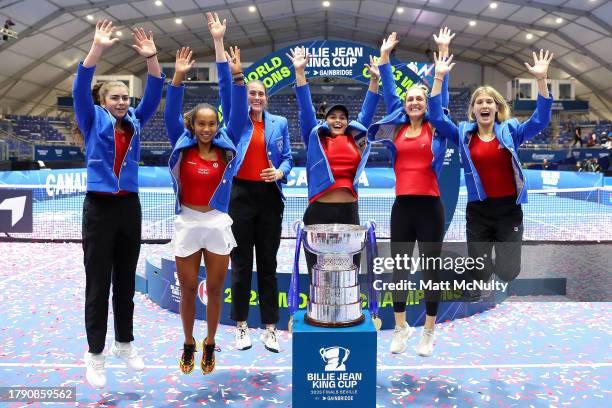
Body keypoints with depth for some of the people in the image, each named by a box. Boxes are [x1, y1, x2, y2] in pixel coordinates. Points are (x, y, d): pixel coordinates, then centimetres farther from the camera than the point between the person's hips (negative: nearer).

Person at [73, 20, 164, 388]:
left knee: (126, 280, 13)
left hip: (130, 206, 4)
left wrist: (152, 58, -14)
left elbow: (153, 95, 1)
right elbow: (81, 89, -13)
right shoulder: (93, 121, 2)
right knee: (98, 282, 2)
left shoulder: (135, 122, 10)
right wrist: (98, 48, -25)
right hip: (99, 207, -3)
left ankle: (124, 343, 26)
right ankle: (95, 353, 13)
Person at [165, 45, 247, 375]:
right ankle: (188, 344, 31)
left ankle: (210, 344, 29)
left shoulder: (225, 147, 2)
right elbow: (170, 114, -9)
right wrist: (178, 77, -21)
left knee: (215, 290, 10)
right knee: (188, 290, 11)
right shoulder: (182, 146, 1)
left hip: (218, 224, 0)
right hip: (186, 224, 0)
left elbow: (238, 114, -5)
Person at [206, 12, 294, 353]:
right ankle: (242, 326, 17)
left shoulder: (280, 122, 10)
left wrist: (280, 172, -14)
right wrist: (219, 41, -9)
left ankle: (271, 328, 14)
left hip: (269, 197, 1)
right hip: (241, 195, -1)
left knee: (268, 264, 6)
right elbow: (225, 82, -3)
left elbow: (288, 157, 9)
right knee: (241, 264, 5)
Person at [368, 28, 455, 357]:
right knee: (399, 268, 9)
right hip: (402, 205, 2)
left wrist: (443, 52, 5)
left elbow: (442, 92, 5)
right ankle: (401, 328, 23)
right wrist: (385, 55, 13)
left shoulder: (436, 128, 5)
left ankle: (429, 332, 17)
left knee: (431, 268, 6)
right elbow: (388, 91, 13)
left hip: (430, 205, -2)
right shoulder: (396, 128, 10)